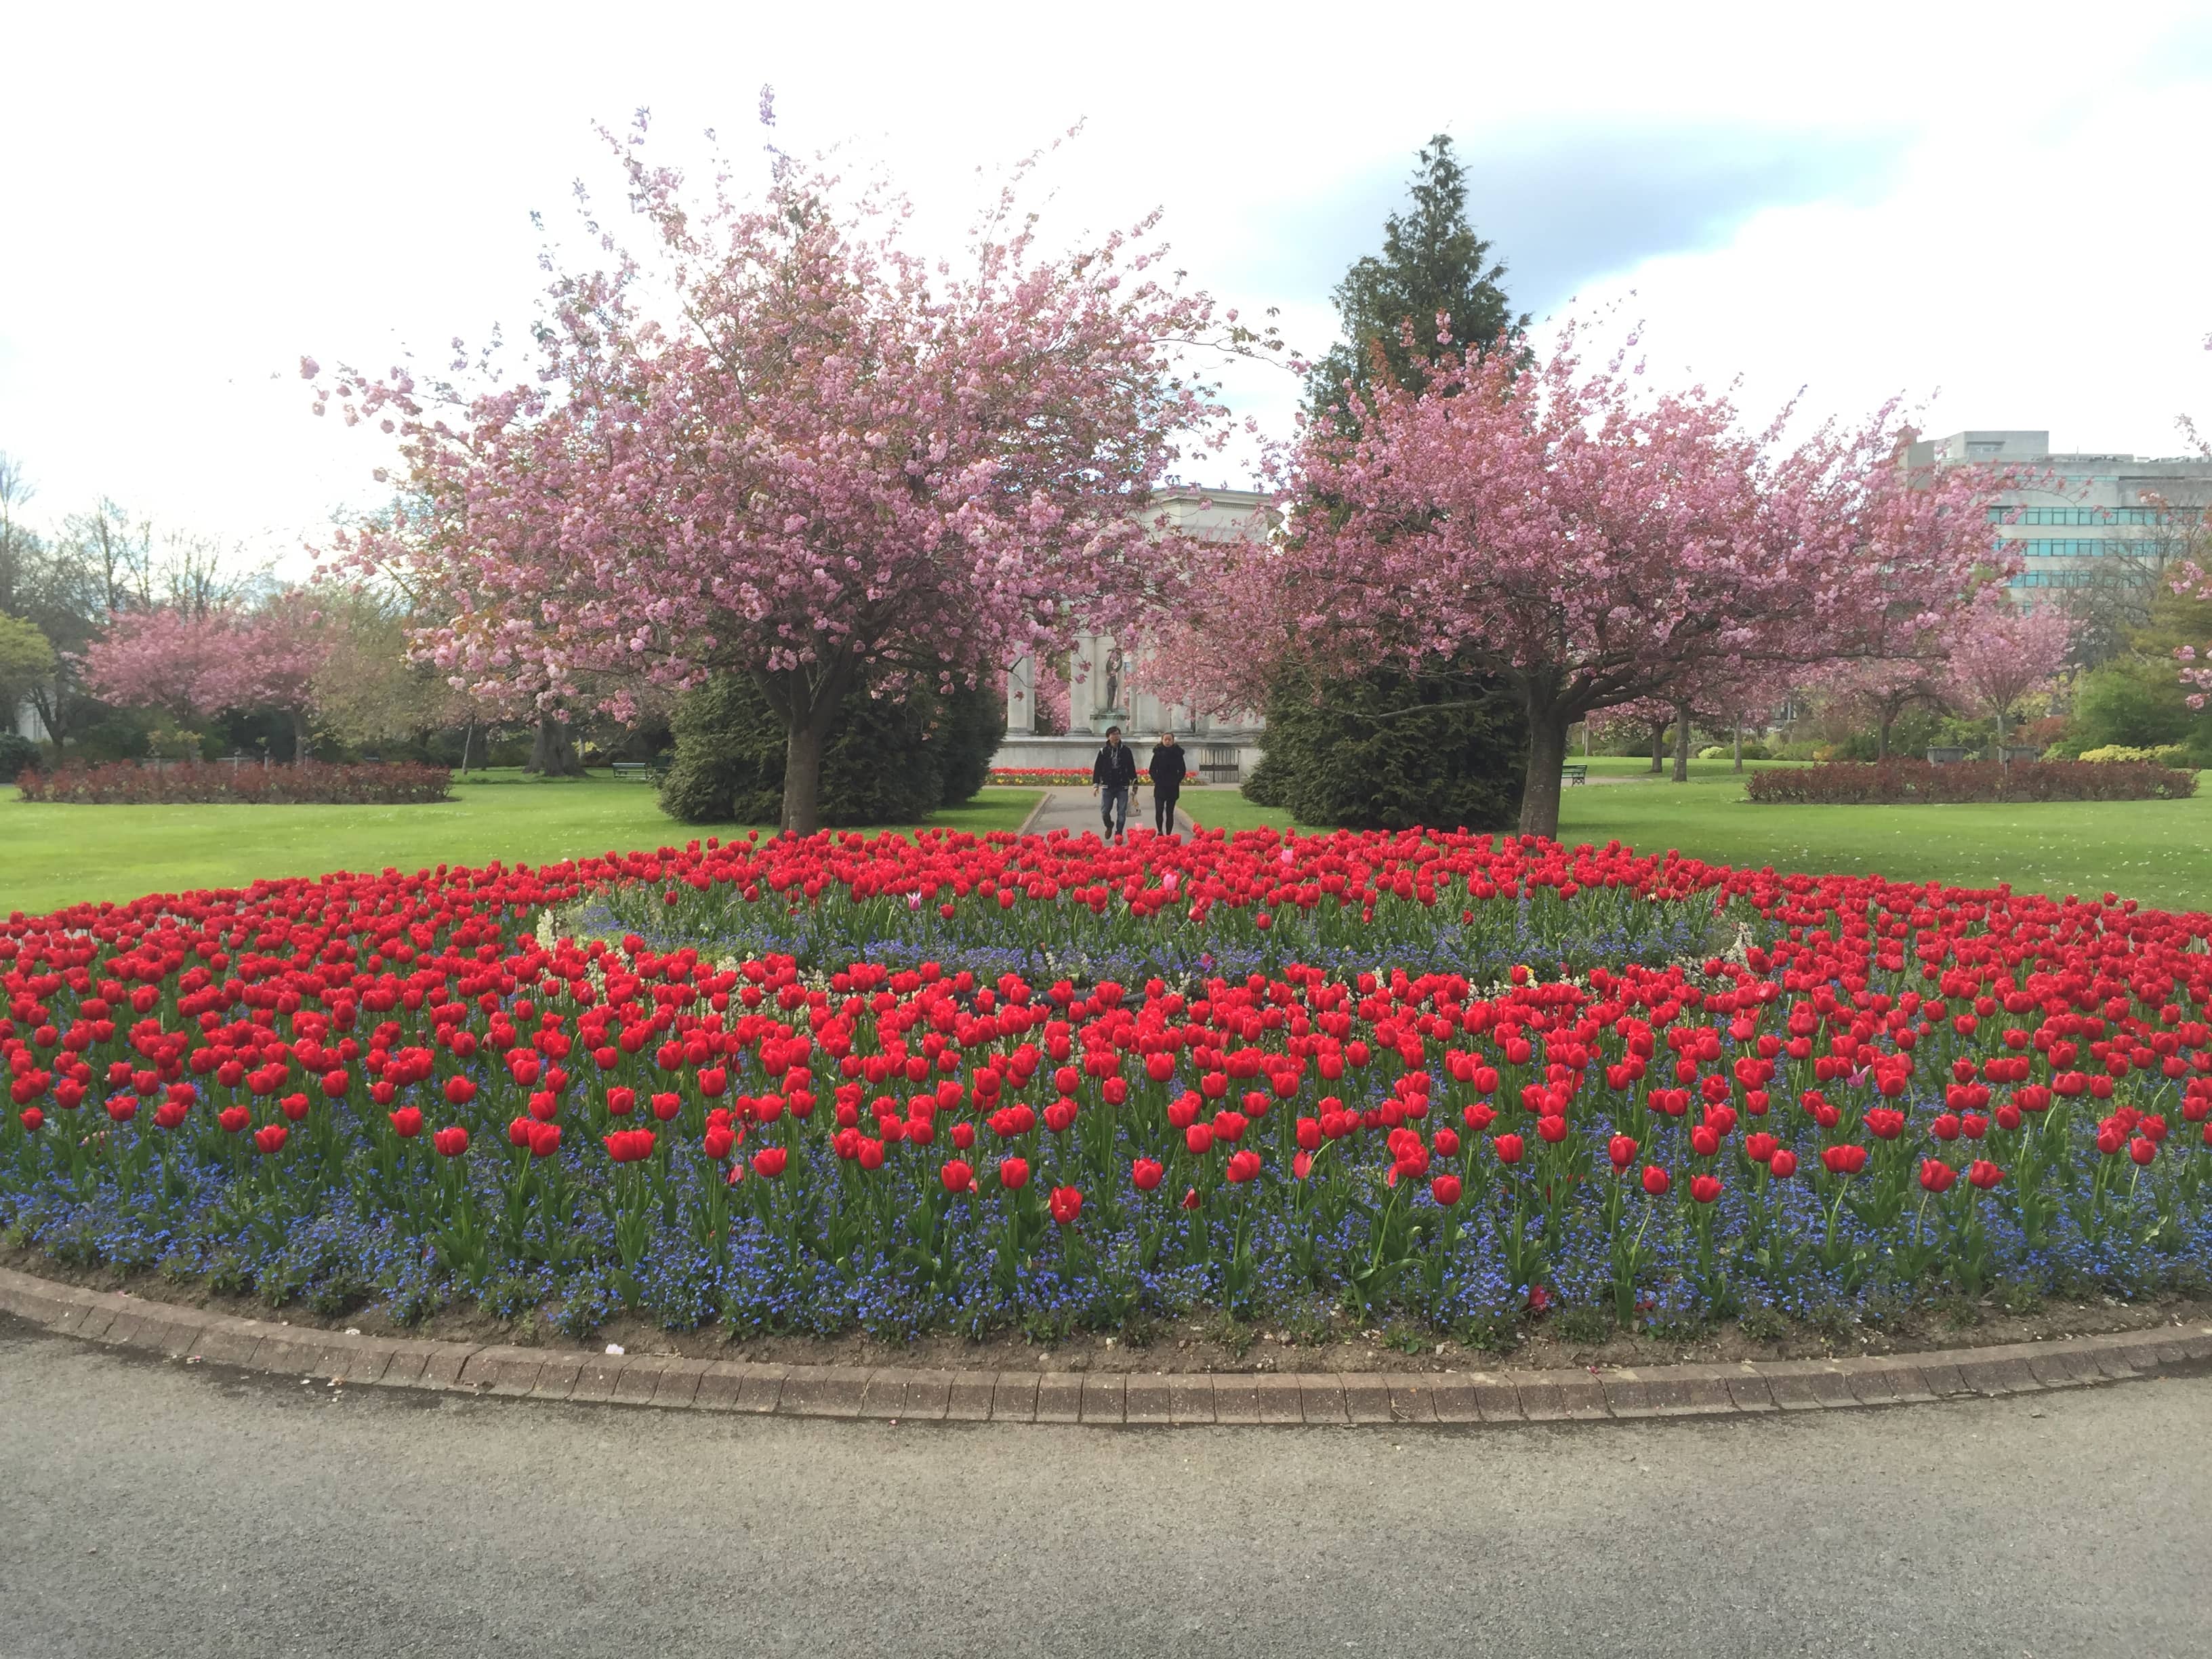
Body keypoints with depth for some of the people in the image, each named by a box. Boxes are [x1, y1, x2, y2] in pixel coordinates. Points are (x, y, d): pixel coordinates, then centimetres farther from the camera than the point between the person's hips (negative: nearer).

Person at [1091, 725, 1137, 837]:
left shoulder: (1126, 751, 4)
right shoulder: (1103, 752, 2)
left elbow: (1132, 769, 8)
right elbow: (1097, 769, 4)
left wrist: (1134, 784, 5)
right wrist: (1096, 785, -3)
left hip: (1123, 787, 0)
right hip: (1107, 787, 0)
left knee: (1122, 812, 1)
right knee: (1105, 812, 2)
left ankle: (1119, 833, 13)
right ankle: (1109, 826, 30)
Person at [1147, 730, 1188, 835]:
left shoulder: (1177, 753, 3)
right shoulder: (1158, 752, 2)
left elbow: (1183, 770, 8)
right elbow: (1152, 770, 4)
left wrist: (1177, 781, -2)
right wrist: (1156, 780, -6)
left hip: (1173, 787, 1)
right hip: (1160, 787, 0)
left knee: (1170, 812, 3)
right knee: (1159, 811, -11)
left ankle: (1168, 835, 7)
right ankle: (1160, 832, 5)